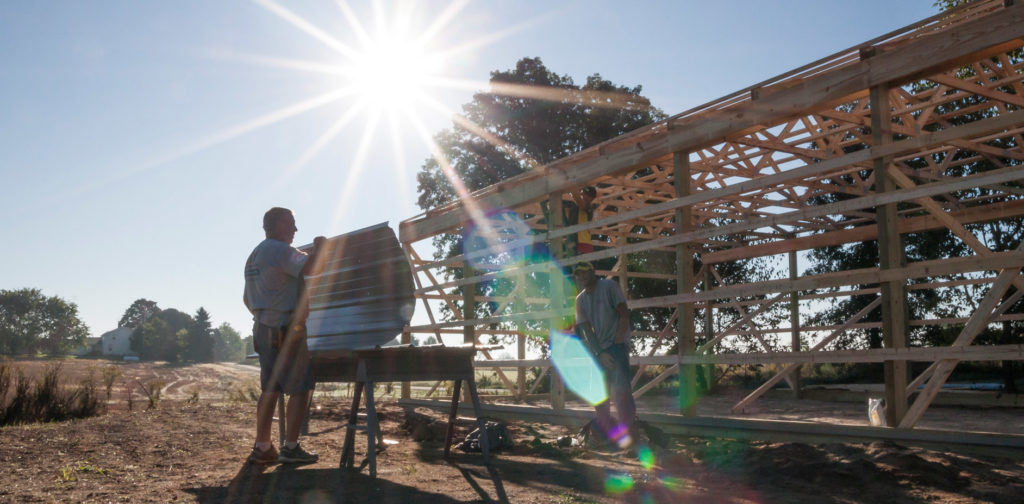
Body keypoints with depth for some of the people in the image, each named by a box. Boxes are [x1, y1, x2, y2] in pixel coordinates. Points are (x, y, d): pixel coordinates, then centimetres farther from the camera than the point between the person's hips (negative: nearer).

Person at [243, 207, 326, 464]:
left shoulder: (254, 256, 20)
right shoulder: (281, 250, -12)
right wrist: (319, 247, -9)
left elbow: (247, 299, 26)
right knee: (301, 389, -4)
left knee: (269, 389, 11)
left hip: (263, 329, 10)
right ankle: (290, 448, -3)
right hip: (286, 330, -10)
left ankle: (262, 448, 13)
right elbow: (310, 268, -27)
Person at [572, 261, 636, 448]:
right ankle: (606, 433, 15)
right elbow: (585, 329, 3)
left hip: (616, 346, -6)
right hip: (598, 351, 6)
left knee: (620, 389, -18)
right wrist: (600, 353, -9)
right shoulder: (580, 299, 11)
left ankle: (628, 431, -17)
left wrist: (617, 342, -11)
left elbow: (624, 315, -6)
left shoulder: (608, 286, -2)